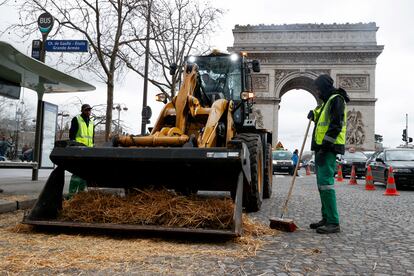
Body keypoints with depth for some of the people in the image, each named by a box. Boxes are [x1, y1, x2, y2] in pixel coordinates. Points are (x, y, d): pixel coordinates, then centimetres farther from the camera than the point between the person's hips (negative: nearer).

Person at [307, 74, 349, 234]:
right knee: (322, 184, 12)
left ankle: (333, 223, -12)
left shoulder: (336, 100, -9)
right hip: (321, 148, 11)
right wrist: (314, 114, 18)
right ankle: (326, 219, 19)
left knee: (326, 183, -14)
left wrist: (324, 147, -23)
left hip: (328, 149, -11)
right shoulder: (327, 102, 23)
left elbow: (336, 125, -19)